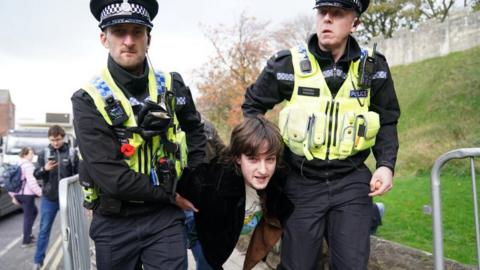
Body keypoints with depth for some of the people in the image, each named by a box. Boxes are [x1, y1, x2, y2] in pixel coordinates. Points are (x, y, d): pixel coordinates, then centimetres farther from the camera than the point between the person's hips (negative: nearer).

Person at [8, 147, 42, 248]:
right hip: (27, 194, -9)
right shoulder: (28, 165, -13)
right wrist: (41, 192, -16)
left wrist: (13, 195, 22)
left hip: (18, 194, 9)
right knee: (28, 216, 0)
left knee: (34, 211, 23)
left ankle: (28, 235, 24)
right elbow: (31, 182, -20)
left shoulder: (17, 165, 14)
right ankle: (26, 241, 4)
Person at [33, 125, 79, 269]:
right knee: (44, 230, 8)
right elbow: (36, 175, 0)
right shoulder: (44, 153, 0)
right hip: (48, 199, 1)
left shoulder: (72, 152, -4)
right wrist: (44, 169, -22)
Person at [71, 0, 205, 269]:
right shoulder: (88, 100, -12)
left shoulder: (172, 87, -1)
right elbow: (110, 176, -20)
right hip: (114, 222, -1)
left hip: (165, 216, 2)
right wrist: (171, 195, -13)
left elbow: (195, 129, 18)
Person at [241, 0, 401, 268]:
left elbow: (387, 121, 10)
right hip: (302, 182, 0)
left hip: (352, 182, 1)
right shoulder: (289, 63, -6)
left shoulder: (373, 66, -1)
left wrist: (386, 164, -4)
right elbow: (253, 105, 8)